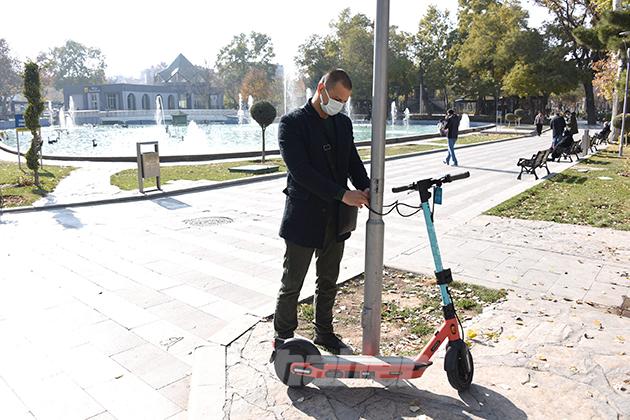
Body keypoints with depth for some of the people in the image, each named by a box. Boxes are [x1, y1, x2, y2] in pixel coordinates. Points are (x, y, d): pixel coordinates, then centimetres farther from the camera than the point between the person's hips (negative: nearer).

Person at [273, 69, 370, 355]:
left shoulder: (343, 123, 10)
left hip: (336, 218, 6)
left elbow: (353, 160, 12)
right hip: (304, 219, -6)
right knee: (292, 284, 8)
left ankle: (324, 333, 35)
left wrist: (365, 188, -10)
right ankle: (283, 337, 26)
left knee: (328, 282, 18)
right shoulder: (292, 123, -10)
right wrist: (342, 194, -23)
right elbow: (300, 170, -20)